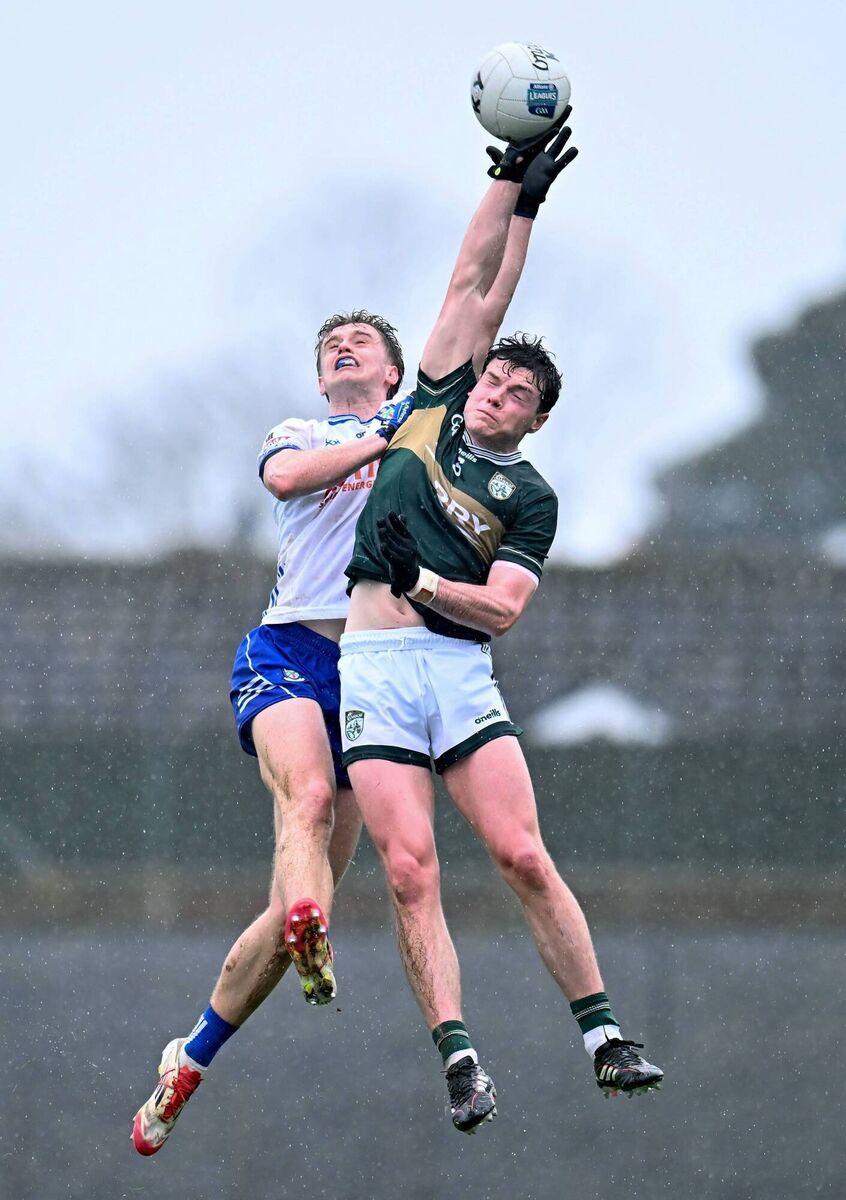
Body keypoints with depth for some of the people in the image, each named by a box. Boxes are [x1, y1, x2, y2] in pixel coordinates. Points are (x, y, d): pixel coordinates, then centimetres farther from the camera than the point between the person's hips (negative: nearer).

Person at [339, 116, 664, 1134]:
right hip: (372, 666, 1)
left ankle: (603, 1037, -5)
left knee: (523, 857, -11)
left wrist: (421, 582, -17)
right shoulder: (433, 411, 15)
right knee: (410, 870, -11)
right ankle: (459, 1059, -14)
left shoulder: (531, 498, 9)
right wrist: (514, 189, 12)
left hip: (460, 668, -1)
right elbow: (478, 287, 13)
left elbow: (504, 606, -3)